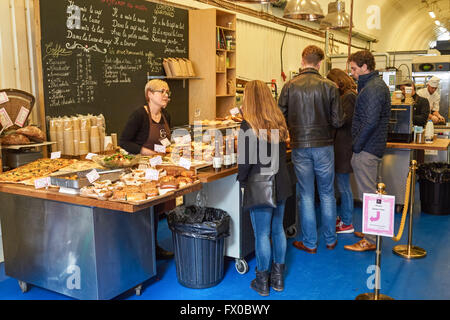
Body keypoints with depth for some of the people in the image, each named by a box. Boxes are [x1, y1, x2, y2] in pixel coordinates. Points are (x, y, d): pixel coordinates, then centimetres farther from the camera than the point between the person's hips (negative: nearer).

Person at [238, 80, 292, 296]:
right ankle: (278, 278, 30)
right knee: (278, 229, 16)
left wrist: (242, 179, 1)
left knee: (262, 234, 6)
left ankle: (262, 282, 20)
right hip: (280, 185, 6)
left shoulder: (249, 126, -16)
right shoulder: (279, 123, 3)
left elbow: (245, 159, -15)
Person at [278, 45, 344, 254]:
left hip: (300, 147, 0)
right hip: (324, 146, 0)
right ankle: (330, 240, 26)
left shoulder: (289, 86, -6)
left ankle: (310, 243, 17)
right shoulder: (329, 87, -6)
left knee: (306, 196, 9)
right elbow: (338, 121, -6)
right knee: (327, 194, 14)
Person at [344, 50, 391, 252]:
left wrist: (357, 145, -17)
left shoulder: (372, 88, -17)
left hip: (367, 149, -11)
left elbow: (370, 122, -23)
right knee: (370, 193, 18)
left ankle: (370, 241, 3)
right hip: (372, 147, 11)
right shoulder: (375, 84, 17)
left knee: (368, 194, -5)